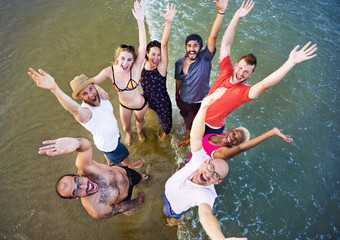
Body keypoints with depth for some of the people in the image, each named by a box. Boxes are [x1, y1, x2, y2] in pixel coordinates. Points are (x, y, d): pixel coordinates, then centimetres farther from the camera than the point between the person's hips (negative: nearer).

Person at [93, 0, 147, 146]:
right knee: (125, 127, 27)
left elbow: (143, 47, -47)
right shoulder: (110, 71, -25)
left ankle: (140, 131, 68)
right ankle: (129, 134, 65)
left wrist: (140, 21, -57)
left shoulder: (135, 68, -32)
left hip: (140, 104, -2)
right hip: (124, 105, 2)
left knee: (140, 120, 31)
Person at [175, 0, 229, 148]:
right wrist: (176, 97, 14)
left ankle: (188, 138, 57)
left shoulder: (205, 58, -25)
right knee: (186, 116, 30)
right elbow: (178, 82, 1)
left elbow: (213, 36, -38)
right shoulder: (179, 63, -14)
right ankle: (188, 125, 66)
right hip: (183, 99, 2)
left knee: (192, 122, 24)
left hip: (199, 101, -2)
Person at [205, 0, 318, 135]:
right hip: (200, 117, 4)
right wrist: (236, 18, -23)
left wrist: (291, 62, -60)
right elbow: (226, 44, -16)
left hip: (213, 128, -4)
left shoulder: (243, 92, -30)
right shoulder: (226, 72, -17)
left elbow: (265, 84, -50)